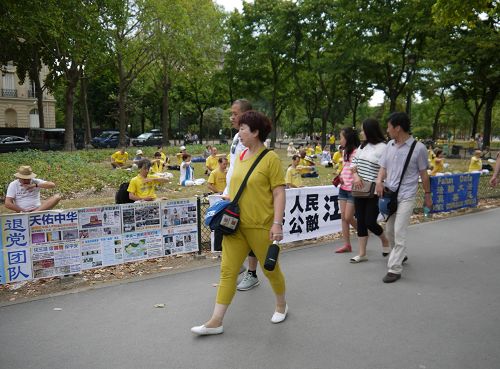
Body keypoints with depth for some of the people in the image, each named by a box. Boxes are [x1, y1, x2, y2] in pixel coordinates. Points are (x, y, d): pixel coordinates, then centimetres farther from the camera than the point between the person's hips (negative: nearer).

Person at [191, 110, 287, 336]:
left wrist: (277, 223, -19)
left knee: (271, 268, 13)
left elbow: (279, 193, -13)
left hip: (260, 226, -6)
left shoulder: (271, 159, -10)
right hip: (236, 224, 6)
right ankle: (216, 321, 11)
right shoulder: (240, 157, 9)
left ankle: (281, 305, 39)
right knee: (227, 271, 4)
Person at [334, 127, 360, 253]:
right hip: (343, 188, 9)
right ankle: (347, 245, 13)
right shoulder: (346, 151, 14)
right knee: (343, 217, 7)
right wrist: (340, 177, 7)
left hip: (353, 189, -8)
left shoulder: (356, 152, -14)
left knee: (349, 218, -3)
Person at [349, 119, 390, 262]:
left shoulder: (382, 147, -11)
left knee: (370, 221, -4)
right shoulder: (363, 145, 10)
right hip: (359, 190, 7)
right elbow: (353, 163, 14)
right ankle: (362, 254, 18)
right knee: (360, 221, 8)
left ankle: (385, 241, 28)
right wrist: (355, 175, -3)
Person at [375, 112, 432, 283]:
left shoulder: (418, 148, -9)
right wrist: (379, 181, -14)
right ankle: (400, 254, 40)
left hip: (406, 196, -6)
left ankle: (394, 269, -3)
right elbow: (383, 167, 7)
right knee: (389, 230, 16)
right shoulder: (390, 145, 5)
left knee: (399, 233, -9)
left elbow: (423, 174, -1)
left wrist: (427, 195, 5)